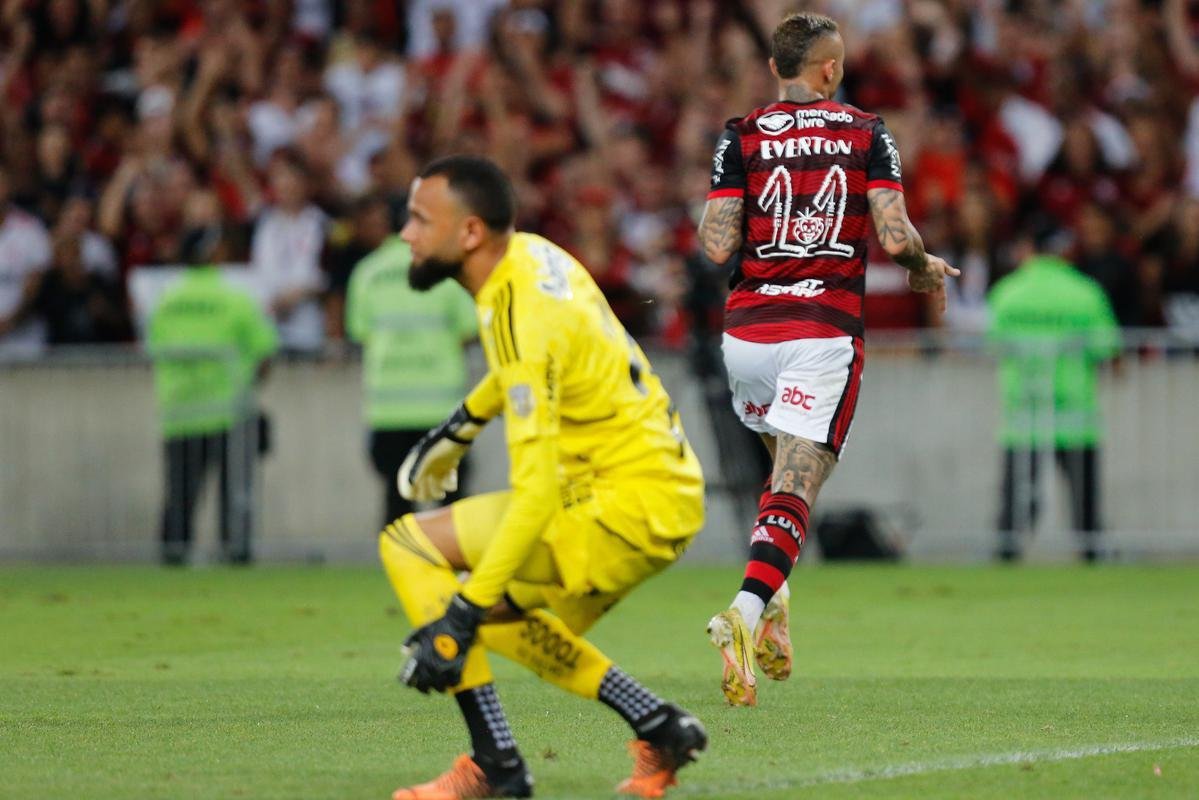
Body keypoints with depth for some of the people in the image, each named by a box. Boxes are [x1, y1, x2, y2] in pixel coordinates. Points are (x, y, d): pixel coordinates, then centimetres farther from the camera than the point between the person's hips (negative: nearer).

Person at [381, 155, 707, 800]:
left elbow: (536, 492, -29)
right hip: (669, 490, 10)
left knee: (409, 544, -10)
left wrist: (460, 615, -29)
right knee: (501, 619, 23)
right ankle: (660, 729, 19)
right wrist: (458, 428, 32)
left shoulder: (522, 319, -23)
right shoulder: (533, 255, 4)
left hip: (628, 508, -10)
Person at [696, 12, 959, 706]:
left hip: (748, 331, 3)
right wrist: (926, 267, 14)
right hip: (826, 332, -3)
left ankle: (770, 605, 12)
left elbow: (718, 246, -5)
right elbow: (895, 237, -7)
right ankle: (750, 609, -30)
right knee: (797, 488, -7)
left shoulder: (741, 138, 3)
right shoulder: (869, 135, 2)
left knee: (788, 467, 26)